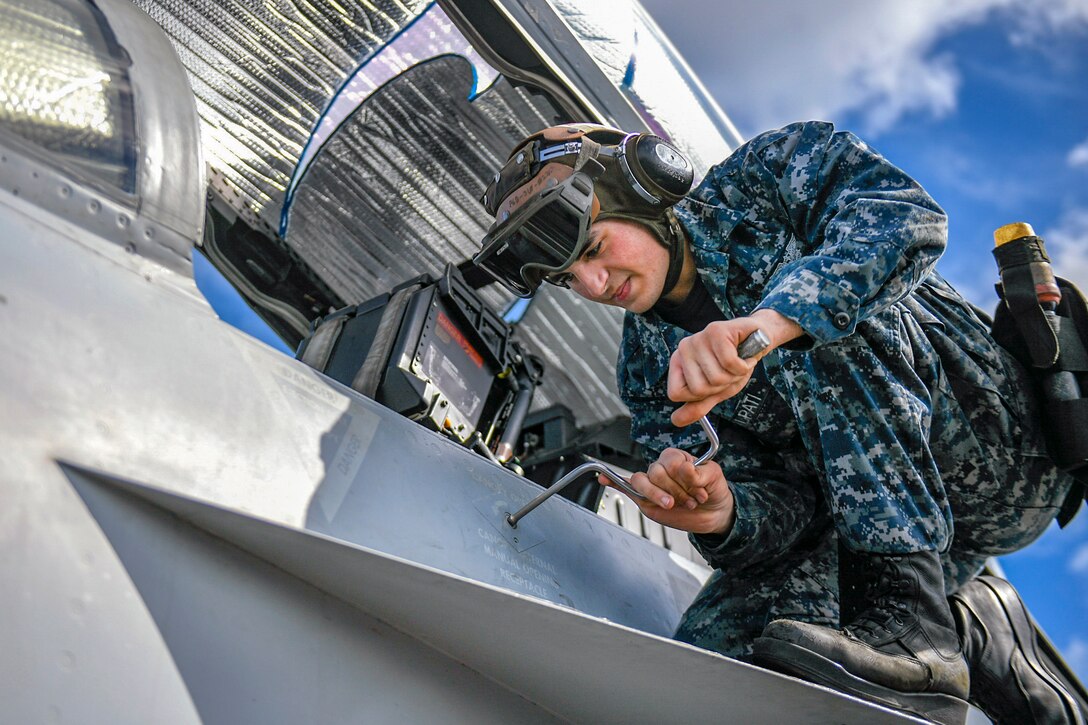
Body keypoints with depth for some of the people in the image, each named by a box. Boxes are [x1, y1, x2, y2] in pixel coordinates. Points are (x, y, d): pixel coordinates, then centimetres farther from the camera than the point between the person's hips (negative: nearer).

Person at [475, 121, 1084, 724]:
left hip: (1002, 447, -5)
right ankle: (977, 640, 6)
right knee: (710, 650, -14)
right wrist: (723, 517, -29)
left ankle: (910, 622, -30)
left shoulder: (767, 176, -7)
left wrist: (765, 323, -43)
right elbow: (780, 504, -5)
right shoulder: (648, 372, 3)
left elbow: (905, 213, -28)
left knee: (824, 315, -27)